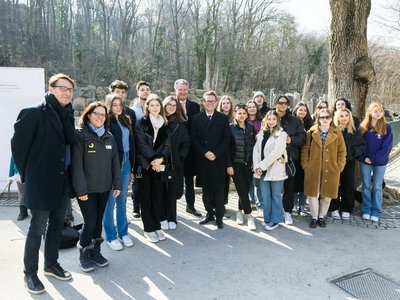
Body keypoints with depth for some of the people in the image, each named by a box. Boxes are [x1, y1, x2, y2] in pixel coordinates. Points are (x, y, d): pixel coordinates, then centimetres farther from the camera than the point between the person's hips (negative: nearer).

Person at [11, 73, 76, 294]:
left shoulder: (67, 115, 6)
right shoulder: (34, 113, -13)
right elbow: (18, 143, -10)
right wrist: (27, 172, -3)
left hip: (62, 181, 7)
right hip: (41, 182, -6)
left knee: (57, 224, 17)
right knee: (37, 228, 5)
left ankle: (51, 264, 35)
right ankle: (30, 274, 23)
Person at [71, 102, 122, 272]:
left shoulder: (109, 137, 9)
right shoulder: (80, 135, -8)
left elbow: (114, 161, 10)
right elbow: (77, 163, -13)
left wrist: (117, 183, 4)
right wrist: (81, 189, -17)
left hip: (104, 187, 5)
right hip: (87, 189, -5)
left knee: (99, 221, 13)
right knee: (90, 223, -3)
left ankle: (95, 251, 29)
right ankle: (84, 253, 20)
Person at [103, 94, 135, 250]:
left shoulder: (126, 120, 13)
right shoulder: (107, 121, -6)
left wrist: (132, 168, 12)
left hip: (125, 162, 6)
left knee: (122, 200, 14)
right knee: (111, 201, 3)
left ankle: (123, 232, 25)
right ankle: (111, 236, 15)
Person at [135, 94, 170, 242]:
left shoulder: (164, 124, 10)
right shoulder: (142, 123, -1)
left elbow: (167, 144, 1)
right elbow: (142, 144, -10)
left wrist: (161, 159, -16)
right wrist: (153, 159, -18)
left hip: (159, 165, 3)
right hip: (145, 165, -3)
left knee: (158, 196, 6)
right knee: (145, 197, 2)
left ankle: (157, 226, 18)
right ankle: (148, 228, 11)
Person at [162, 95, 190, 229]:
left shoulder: (180, 125, 7)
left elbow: (186, 144, 7)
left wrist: (180, 157, -5)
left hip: (175, 163, 1)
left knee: (172, 191, 5)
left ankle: (171, 218, 16)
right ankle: (163, 218, 15)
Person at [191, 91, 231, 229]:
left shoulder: (223, 118, 5)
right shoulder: (197, 118, 8)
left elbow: (226, 138, -1)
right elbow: (193, 139, 2)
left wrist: (216, 153, -11)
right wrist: (204, 152, -10)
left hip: (218, 159, -1)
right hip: (202, 159, 2)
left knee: (218, 189, 0)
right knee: (206, 188, 8)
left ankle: (219, 216, 9)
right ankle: (209, 213, 20)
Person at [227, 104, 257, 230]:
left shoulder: (251, 128, 6)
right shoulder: (230, 128, -5)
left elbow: (254, 146, 10)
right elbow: (226, 148, -6)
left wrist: (254, 162, 4)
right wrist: (229, 165, -10)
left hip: (248, 164, 4)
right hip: (236, 164, -4)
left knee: (245, 189, 8)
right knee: (242, 190, -4)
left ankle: (240, 211, 27)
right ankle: (249, 216, 4)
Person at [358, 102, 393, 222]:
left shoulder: (387, 127, -4)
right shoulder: (363, 127, -1)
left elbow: (387, 146, -10)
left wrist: (374, 158, -15)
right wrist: (363, 158, -12)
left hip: (380, 162, -1)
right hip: (365, 162, 1)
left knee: (377, 187, 6)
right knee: (366, 186, 8)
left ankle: (376, 212, 14)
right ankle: (366, 210, 18)